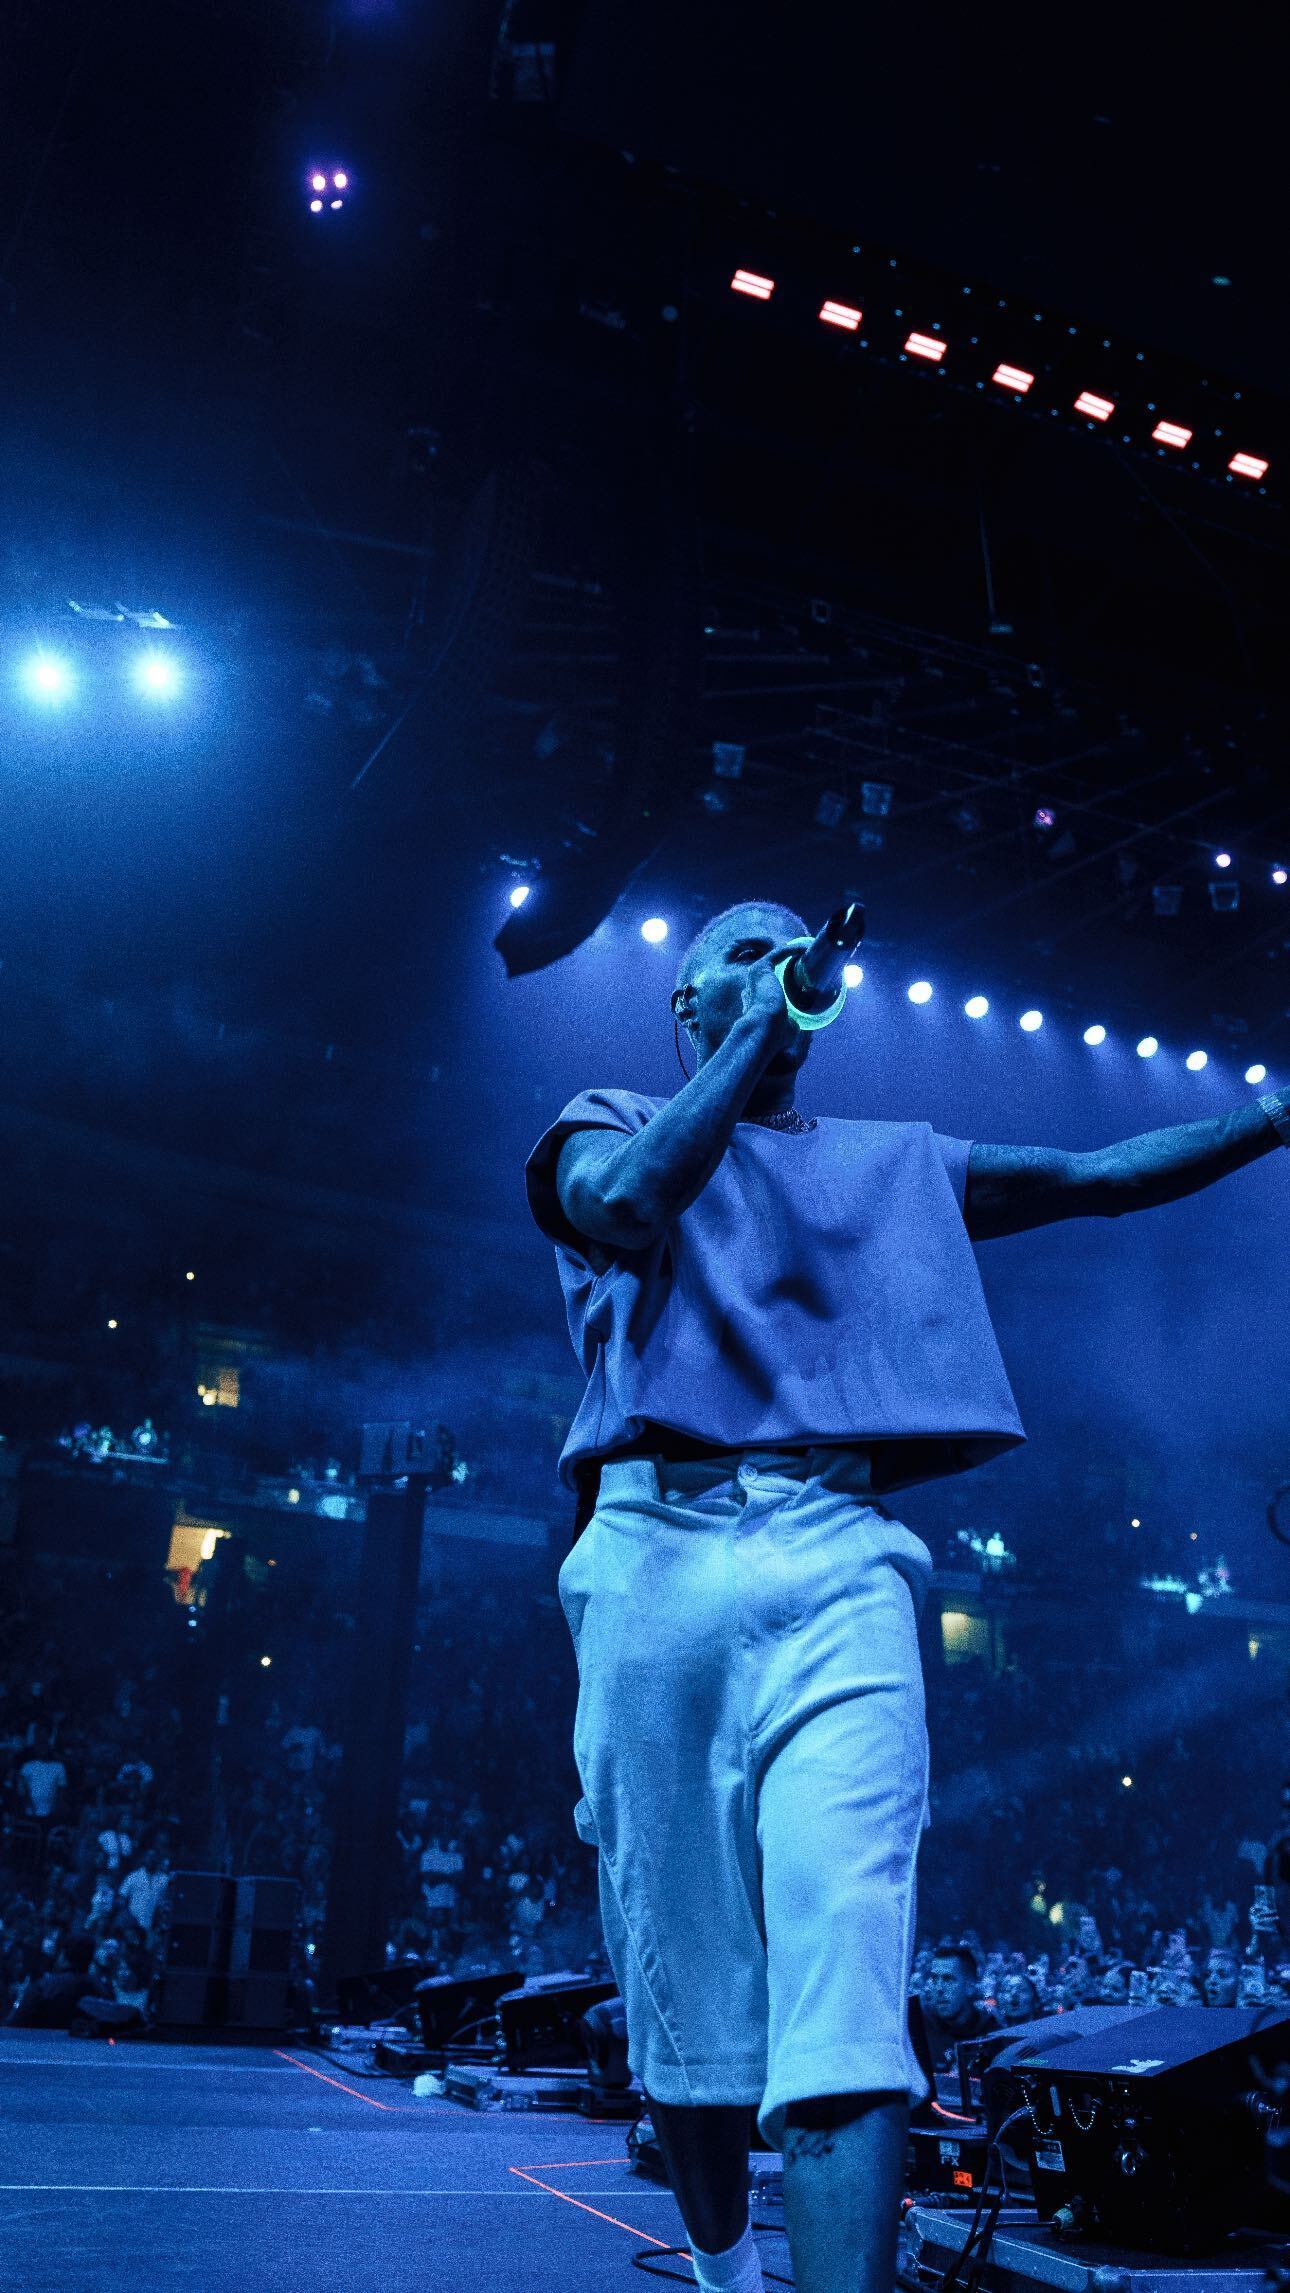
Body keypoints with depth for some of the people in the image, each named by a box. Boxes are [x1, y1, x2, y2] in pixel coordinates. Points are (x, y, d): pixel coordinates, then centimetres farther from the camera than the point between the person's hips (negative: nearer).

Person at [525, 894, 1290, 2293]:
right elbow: (624, 1202, -9)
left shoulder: (899, 1163, 25)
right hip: (655, 1554, -1)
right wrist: (759, 1026, -2)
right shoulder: (613, 1123, 16)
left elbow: (1101, 1175, 23)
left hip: (836, 1562, 2)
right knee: (685, 1989, 6)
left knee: (843, 1986, -15)